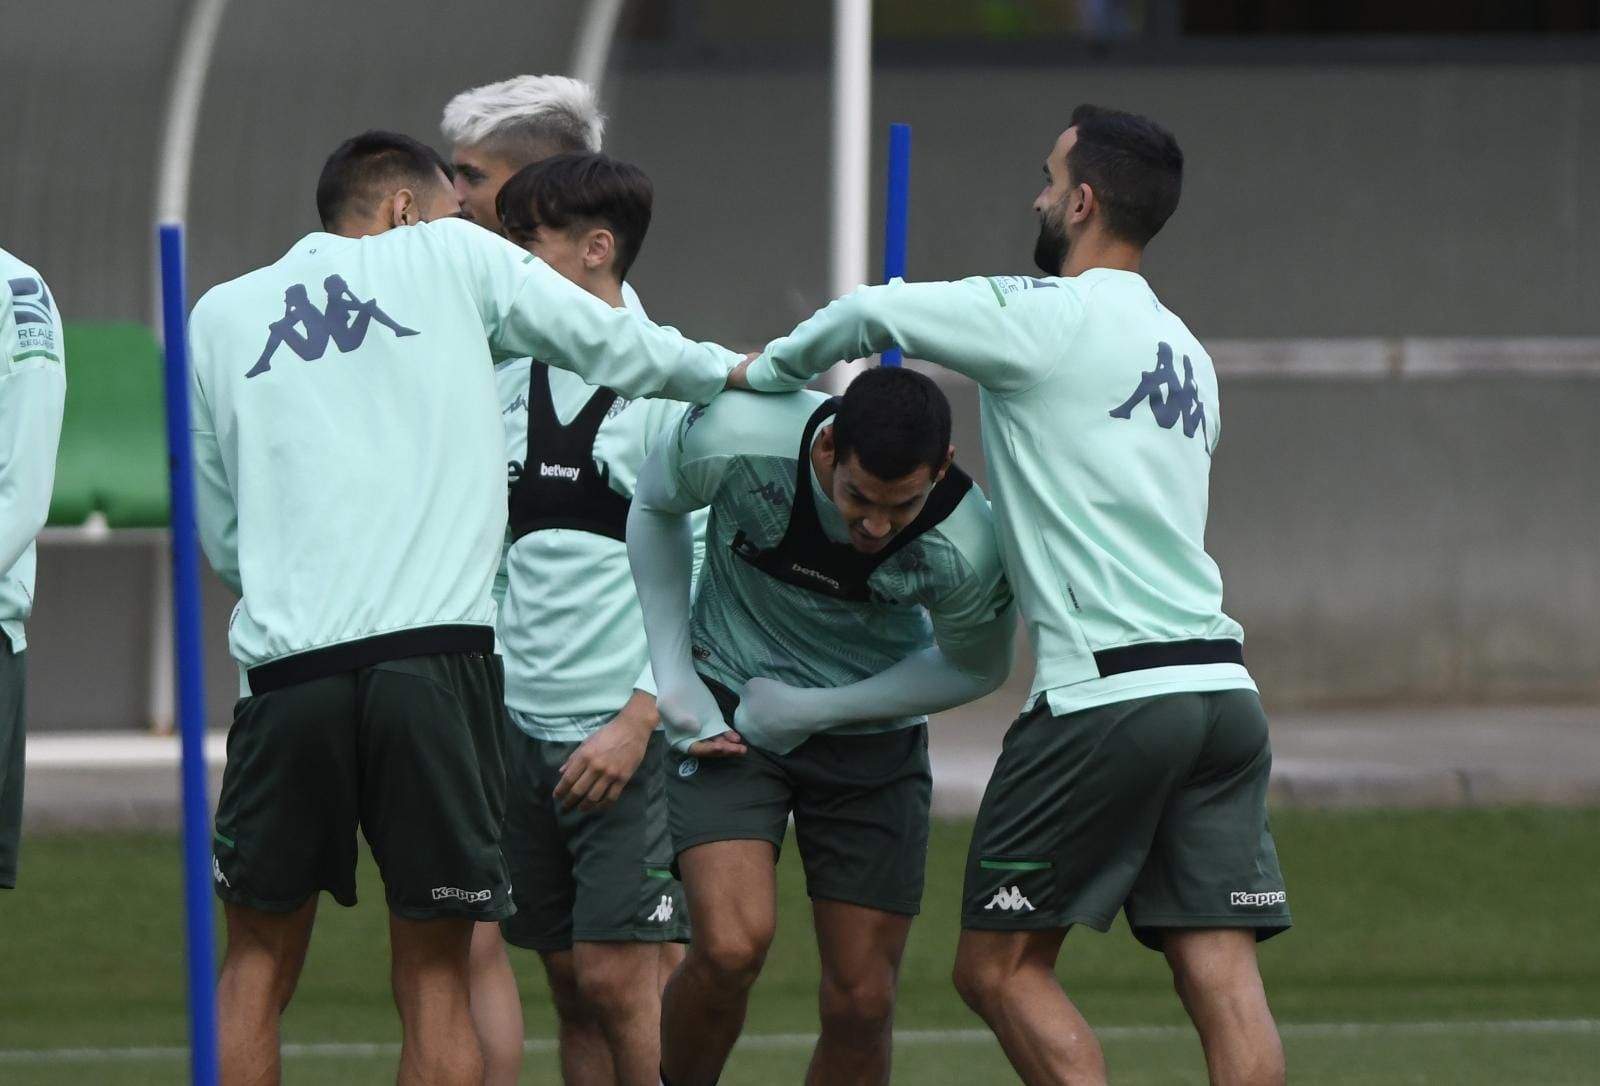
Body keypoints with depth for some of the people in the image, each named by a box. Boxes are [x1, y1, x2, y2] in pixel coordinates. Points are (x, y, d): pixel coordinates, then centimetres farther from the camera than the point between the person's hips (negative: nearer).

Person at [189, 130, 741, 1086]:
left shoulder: (220, 316, 16)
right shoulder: (452, 257, 11)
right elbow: (614, 346, 21)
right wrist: (733, 370, 39)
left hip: (288, 667, 2)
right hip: (438, 656, -2)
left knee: (256, 968, 12)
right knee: (436, 978, 4)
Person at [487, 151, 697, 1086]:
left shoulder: (673, 386, -7)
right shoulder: (509, 385, 12)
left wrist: (637, 720, -16)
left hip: (630, 735, -6)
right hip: (523, 722, 6)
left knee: (620, 976, -10)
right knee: (571, 982, 6)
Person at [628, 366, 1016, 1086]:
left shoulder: (963, 552, -26)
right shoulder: (736, 437, -27)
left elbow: (975, 668, -5)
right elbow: (654, 507, -2)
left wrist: (811, 709, -12)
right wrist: (673, 674, -4)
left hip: (872, 732, 1)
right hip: (726, 710, -1)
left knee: (860, 1001, -2)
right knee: (731, 946, -21)